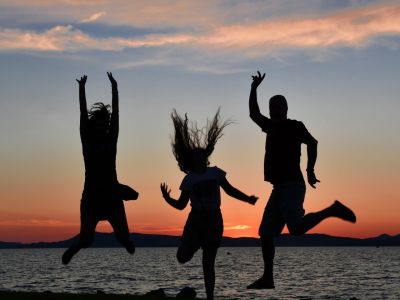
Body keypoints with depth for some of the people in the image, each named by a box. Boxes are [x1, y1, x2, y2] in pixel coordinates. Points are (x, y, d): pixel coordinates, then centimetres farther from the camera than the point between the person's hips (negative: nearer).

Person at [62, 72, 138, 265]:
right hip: (91, 195, -2)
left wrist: (114, 88, -1)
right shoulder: (87, 140, 3)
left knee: (123, 238, -6)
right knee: (86, 240, -8)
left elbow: (115, 113, 3)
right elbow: (83, 114, -2)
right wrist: (82, 89, -7)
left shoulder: (111, 139, 8)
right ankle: (72, 249, 28)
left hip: (112, 194, 2)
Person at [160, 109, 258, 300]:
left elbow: (230, 190, 16)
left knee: (208, 263, -1)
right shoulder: (189, 180, 0)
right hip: (195, 220, 0)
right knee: (182, 258, -9)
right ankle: (197, 244, 25)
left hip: (214, 220, 0)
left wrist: (247, 199, 8)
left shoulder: (215, 173, 4)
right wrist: (167, 199, -17)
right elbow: (181, 205, 1)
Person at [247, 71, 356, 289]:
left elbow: (312, 142, -12)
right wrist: (254, 88, 24)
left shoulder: (295, 126, -2)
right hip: (280, 187, 8)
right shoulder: (272, 126, 19)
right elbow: (254, 114, 31)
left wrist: (310, 170, -22)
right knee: (266, 233, 5)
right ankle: (267, 278, 7)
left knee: (296, 228, -26)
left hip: (291, 185, -8)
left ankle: (332, 210, -7)